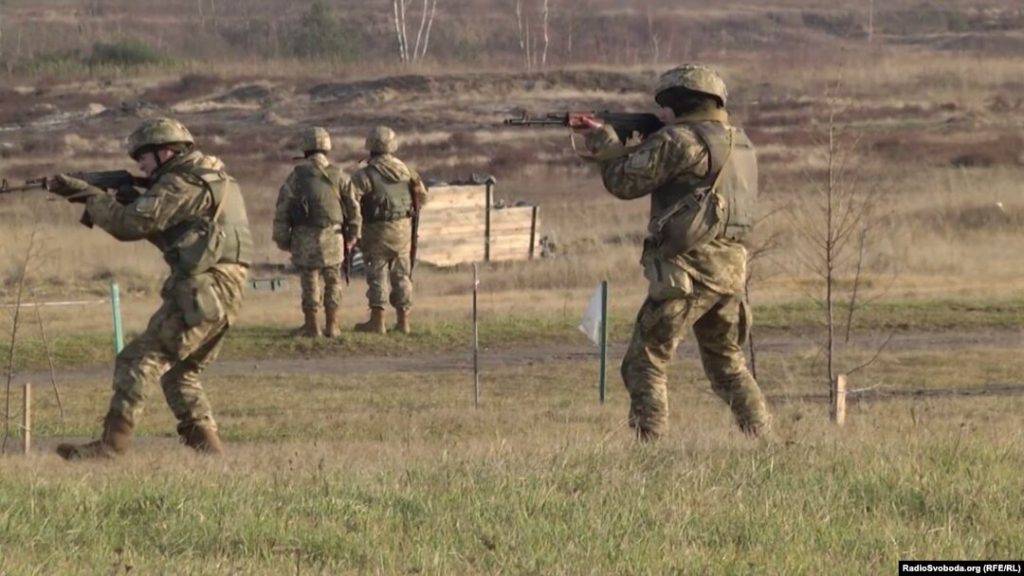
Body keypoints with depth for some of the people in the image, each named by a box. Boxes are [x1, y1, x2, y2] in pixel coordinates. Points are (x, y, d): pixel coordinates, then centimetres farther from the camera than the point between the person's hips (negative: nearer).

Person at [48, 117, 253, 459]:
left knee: (137, 361, -9)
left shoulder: (181, 184, -7)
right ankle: (206, 445, 12)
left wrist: (89, 196, -2)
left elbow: (131, 223, -13)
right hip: (227, 295, 10)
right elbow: (158, 229, 25)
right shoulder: (211, 179, 23)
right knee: (180, 373, 19)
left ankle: (113, 443, -16)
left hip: (200, 292, -10)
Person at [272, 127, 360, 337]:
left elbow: (283, 208, -3)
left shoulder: (297, 175, -2)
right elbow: (353, 208, 4)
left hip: (305, 235, -2)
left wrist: (282, 238, 4)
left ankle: (312, 326, 4)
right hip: (332, 235, 2)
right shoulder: (338, 175, 3)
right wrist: (352, 237, 12)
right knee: (332, 279, 10)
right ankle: (332, 325, 11)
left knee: (310, 280, 3)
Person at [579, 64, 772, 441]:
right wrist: (633, 145, 19)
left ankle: (648, 444, -7)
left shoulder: (678, 141, -10)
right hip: (732, 268, 8)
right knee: (728, 364, 20)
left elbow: (624, 182, -6)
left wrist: (602, 140, 10)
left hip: (688, 268, -8)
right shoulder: (739, 143, 16)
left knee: (645, 363, -1)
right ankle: (762, 438, 14)